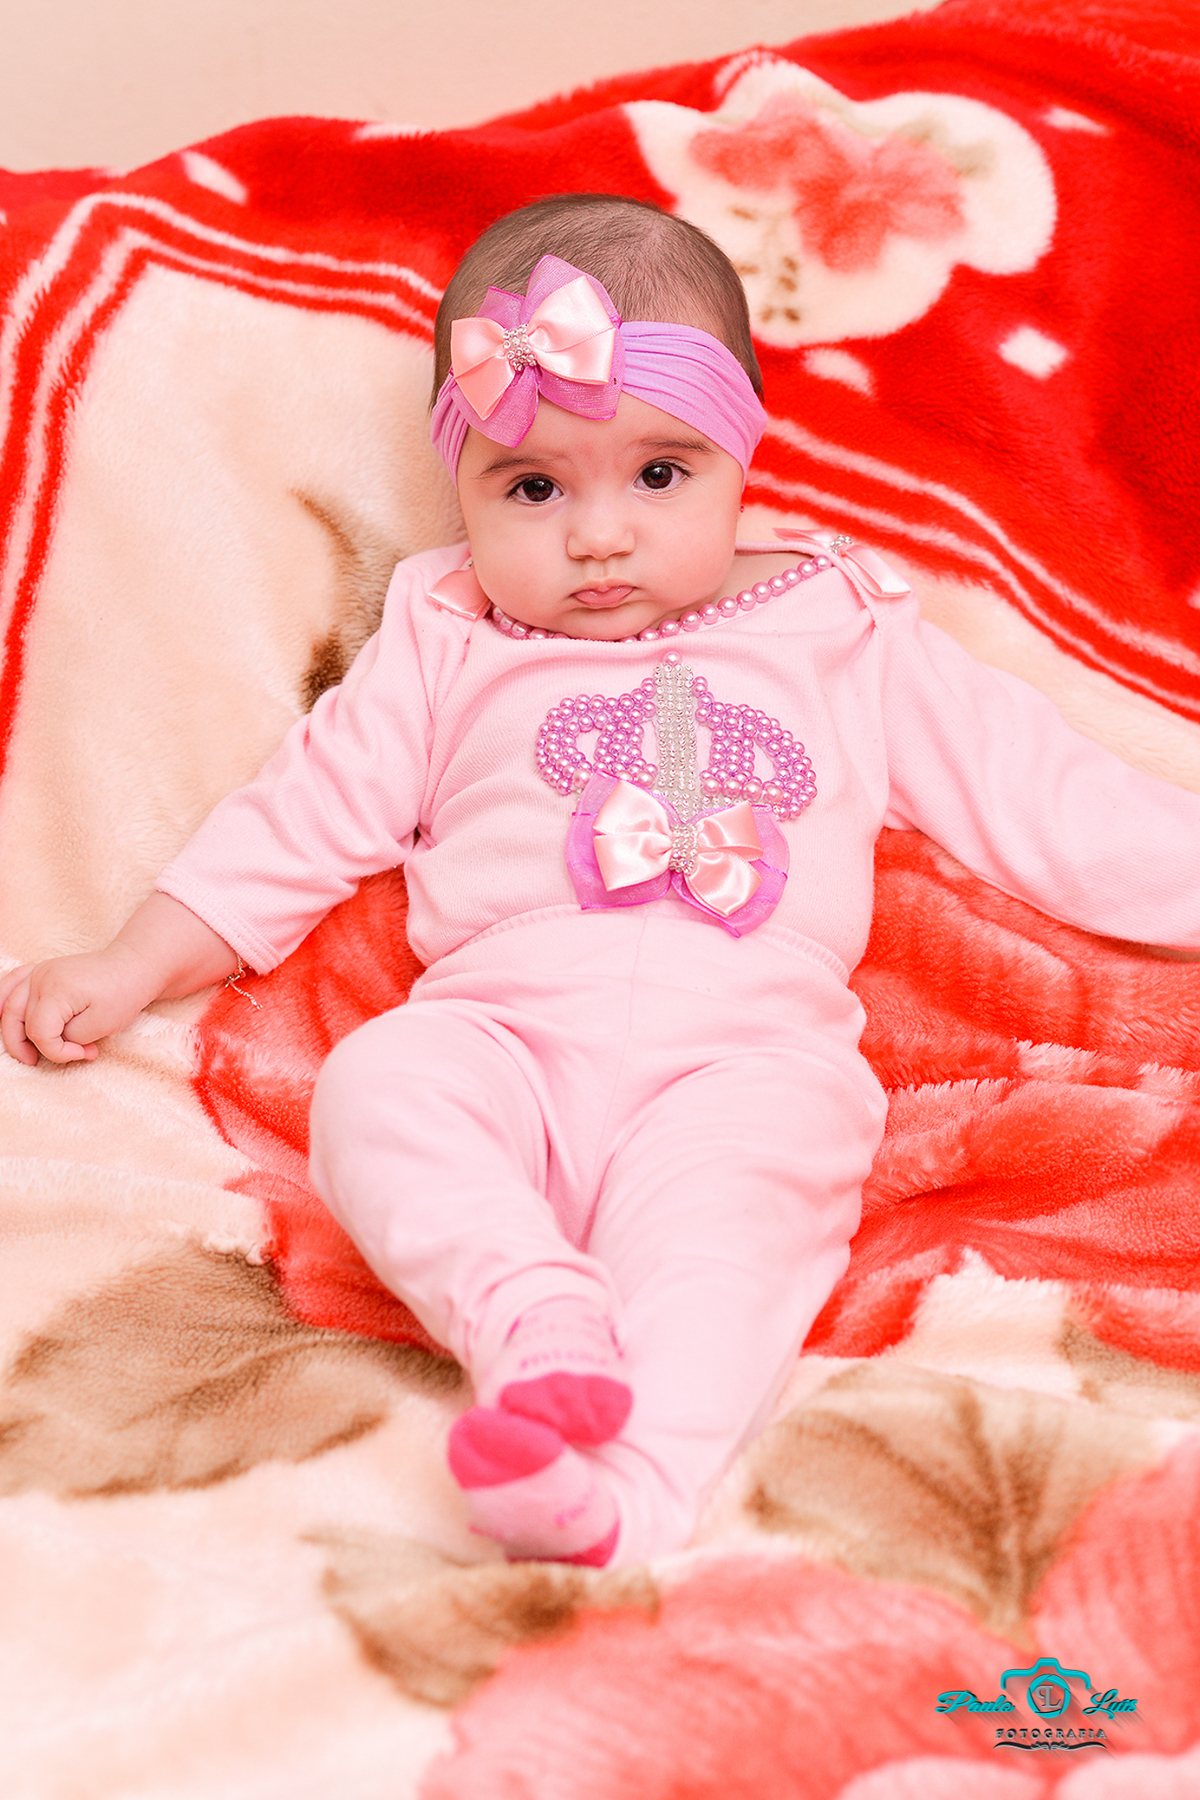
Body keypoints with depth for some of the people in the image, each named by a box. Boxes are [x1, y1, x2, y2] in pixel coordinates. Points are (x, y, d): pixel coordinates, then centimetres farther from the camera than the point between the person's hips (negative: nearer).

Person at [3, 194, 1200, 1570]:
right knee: (376, 1087, -29)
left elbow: (1046, 795, 22)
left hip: (747, 1052, -1)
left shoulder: (851, 642, 19)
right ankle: (543, 1319, -42)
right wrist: (135, 965, 15)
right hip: (501, 1033, 2)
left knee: (734, 1180, -34)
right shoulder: (446, 652, 20)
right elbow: (304, 813, 21)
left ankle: (633, 1480, -48)